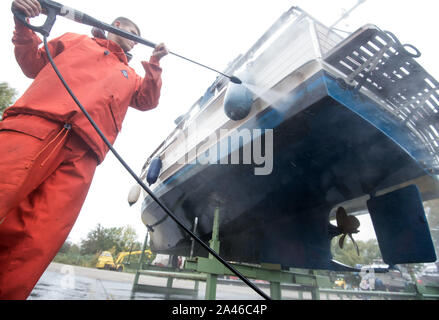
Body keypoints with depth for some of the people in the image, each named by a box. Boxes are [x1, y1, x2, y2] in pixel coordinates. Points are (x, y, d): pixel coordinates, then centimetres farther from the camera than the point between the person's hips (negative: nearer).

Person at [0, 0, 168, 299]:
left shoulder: (130, 76, 35)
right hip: (35, 124, -1)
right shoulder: (78, 41, 31)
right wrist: (24, 28, 15)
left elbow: (147, 101, 19)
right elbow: (33, 64, 31)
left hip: (81, 154, 2)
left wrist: (154, 65, 12)